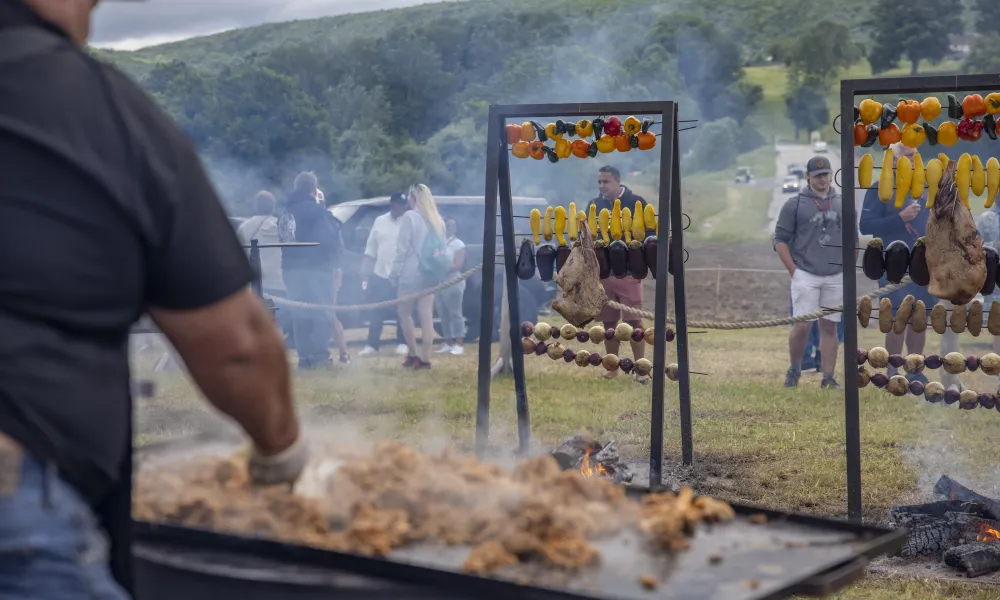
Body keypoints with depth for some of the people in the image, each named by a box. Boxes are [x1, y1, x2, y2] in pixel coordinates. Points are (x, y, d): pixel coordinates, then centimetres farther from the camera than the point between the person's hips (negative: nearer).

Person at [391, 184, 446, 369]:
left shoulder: (409, 217, -9)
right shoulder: (437, 220, 11)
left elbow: (402, 248, -12)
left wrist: (394, 272, -8)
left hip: (410, 273, -5)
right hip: (429, 273, 6)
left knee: (405, 314, 9)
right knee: (426, 316, 2)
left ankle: (413, 355, 8)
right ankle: (425, 358, -1)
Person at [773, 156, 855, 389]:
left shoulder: (843, 204, 11)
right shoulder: (795, 204, 0)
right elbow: (780, 240, 0)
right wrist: (793, 271, -6)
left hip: (835, 278, 3)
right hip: (805, 276, -3)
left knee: (830, 326, 5)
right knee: (803, 325, -10)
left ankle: (828, 379, 10)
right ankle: (794, 370, 11)